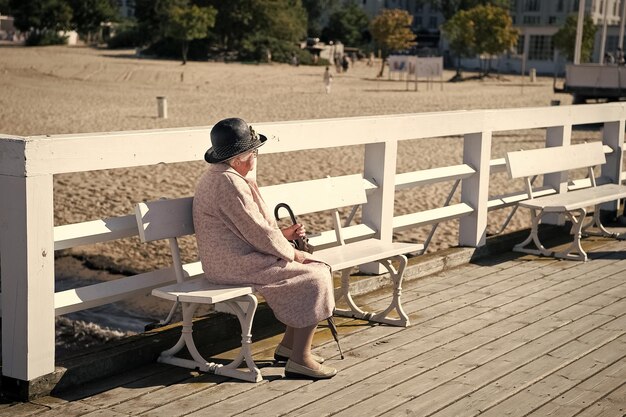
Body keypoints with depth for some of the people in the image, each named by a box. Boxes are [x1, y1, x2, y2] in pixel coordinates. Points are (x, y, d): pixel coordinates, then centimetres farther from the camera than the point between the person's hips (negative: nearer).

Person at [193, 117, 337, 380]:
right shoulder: (229, 183, -20)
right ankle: (299, 359, -8)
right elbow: (257, 232, -20)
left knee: (314, 267, 13)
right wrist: (292, 254, -6)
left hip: (233, 258, 11)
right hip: (237, 265, -11)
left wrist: (283, 234, 10)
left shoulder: (216, 177, 15)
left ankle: (288, 345, 17)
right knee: (315, 278, -12)